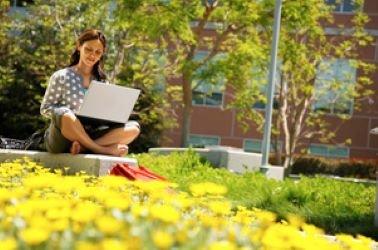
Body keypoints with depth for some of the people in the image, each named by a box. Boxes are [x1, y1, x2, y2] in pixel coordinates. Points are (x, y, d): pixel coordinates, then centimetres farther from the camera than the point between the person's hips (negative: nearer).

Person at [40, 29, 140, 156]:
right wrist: (68, 113, -17)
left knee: (133, 127, -18)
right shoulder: (61, 77, 3)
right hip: (61, 141, -4)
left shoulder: (102, 82, 14)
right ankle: (101, 149, -23)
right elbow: (45, 108, 1)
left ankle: (82, 147, -32)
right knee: (66, 116, -39)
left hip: (88, 137, 4)